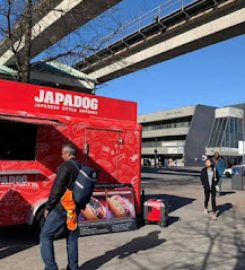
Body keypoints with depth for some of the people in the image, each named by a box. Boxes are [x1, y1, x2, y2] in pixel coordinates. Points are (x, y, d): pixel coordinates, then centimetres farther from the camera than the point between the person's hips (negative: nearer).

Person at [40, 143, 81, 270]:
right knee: (72, 238, 15)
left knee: (45, 236, 3)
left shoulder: (65, 166, -13)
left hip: (62, 207, -7)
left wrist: (48, 207, -8)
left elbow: (57, 188, -17)